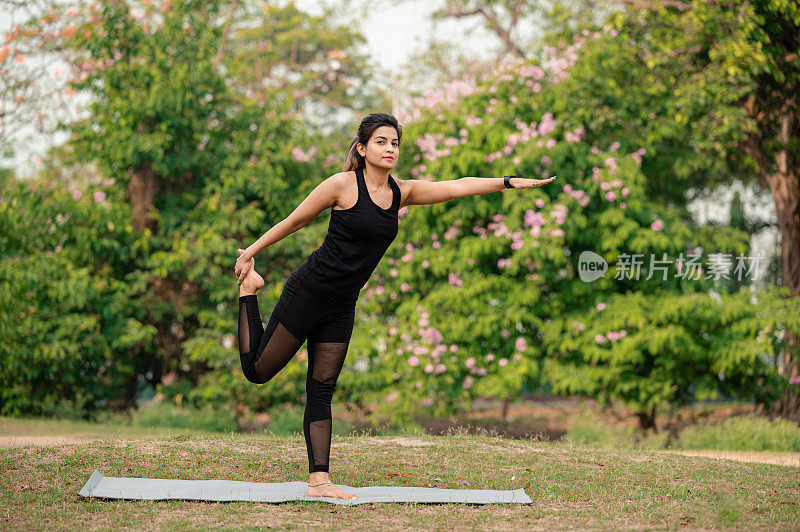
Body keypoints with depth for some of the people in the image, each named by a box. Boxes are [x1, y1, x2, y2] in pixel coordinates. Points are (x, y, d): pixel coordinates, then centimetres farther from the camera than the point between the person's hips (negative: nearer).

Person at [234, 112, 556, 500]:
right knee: (257, 370, 4)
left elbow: (459, 187, 2)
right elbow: (294, 221, -3)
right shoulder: (343, 185, -11)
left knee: (322, 390, 6)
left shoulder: (402, 192, 6)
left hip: (342, 308, 5)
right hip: (308, 292, -5)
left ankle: (318, 480, 5)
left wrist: (508, 182, -8)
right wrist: (250, 252, 3)